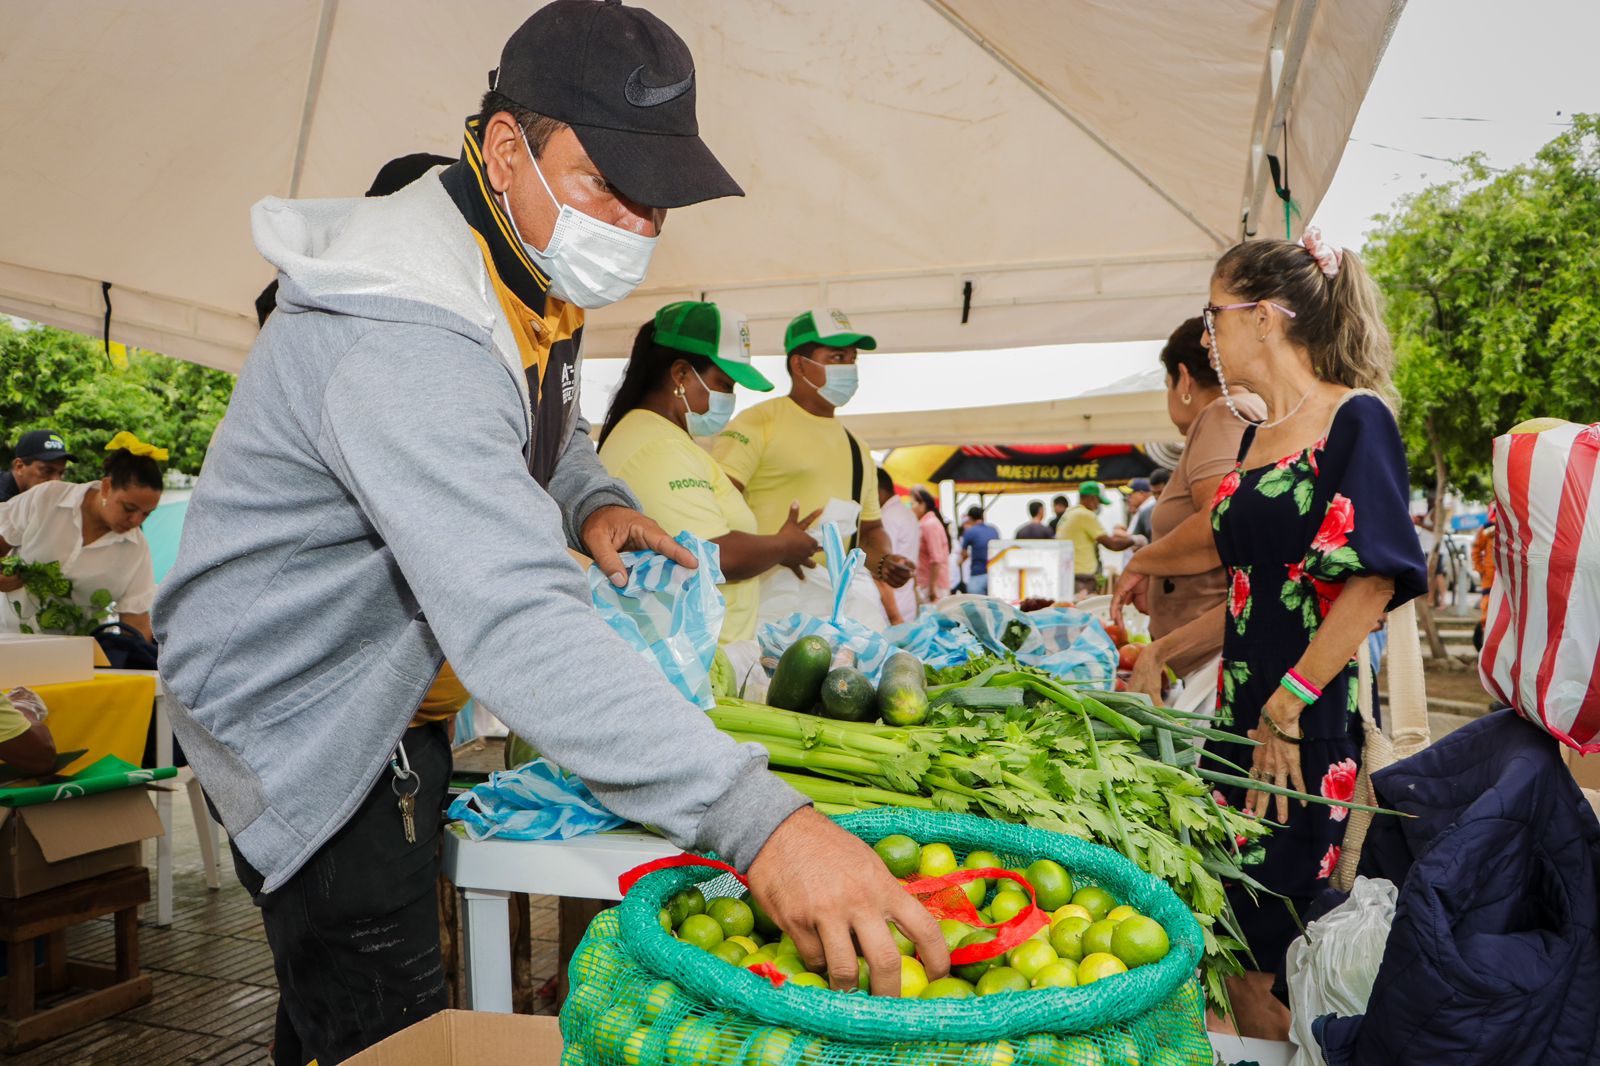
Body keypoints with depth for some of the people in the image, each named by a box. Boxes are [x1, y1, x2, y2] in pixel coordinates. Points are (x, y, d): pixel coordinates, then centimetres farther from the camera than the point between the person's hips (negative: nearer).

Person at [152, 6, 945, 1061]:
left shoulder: (530, 274, -1)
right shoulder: (400, 341, -34)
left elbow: (539, 427, 16)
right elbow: (515, 621, -46)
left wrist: (591, 499, -9)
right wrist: (753, 815, -53)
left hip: (388, 688, 9)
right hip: (303, 712, -9)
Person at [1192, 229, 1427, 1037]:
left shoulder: (1356, 420, -9)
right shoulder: (1255, 437, 14)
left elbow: (1375, 582, -16)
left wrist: (1290, 704, -17)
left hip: (1311, 726, -7)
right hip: (1241, 715, 7)